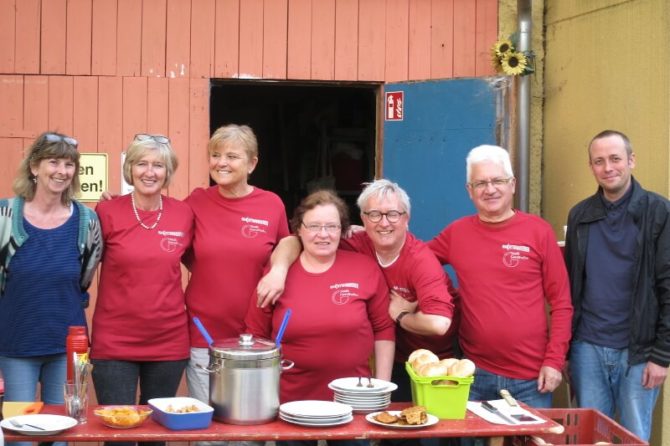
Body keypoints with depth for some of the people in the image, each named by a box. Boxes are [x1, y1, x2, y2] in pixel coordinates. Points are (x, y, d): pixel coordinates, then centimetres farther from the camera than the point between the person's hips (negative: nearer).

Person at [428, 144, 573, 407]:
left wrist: (554, 361, -7)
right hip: (474, 375, 2)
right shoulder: (457, 233, 5)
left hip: (531, 377, -2)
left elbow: (561, 303, -2)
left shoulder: (539, 231, -3)